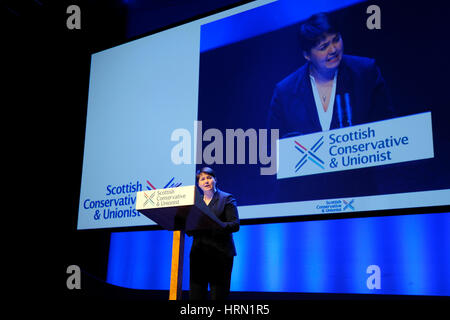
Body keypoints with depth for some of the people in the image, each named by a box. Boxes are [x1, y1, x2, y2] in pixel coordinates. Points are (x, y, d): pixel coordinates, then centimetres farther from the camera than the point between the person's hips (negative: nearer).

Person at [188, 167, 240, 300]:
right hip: (198, 253, 4)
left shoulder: (227, 198, 5)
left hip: (220, 254, -4)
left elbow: (235, 225, -6)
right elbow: (190, 231, 18)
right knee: (195, 295, 1)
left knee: (218, 295, -5)